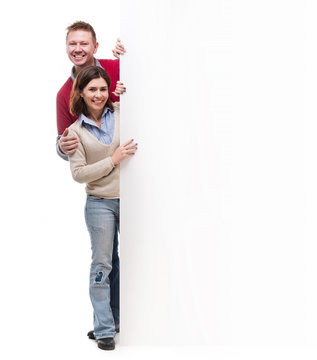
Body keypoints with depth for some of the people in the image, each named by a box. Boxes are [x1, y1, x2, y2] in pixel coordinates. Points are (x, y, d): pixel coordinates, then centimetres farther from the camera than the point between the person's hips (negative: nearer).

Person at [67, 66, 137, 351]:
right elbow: (78, 173, -5)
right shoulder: (76, 131, 1)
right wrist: (113, 160, -12)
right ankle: (104, 330, 12)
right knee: (102, 265, 3)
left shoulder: (122, 111, 2)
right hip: (100, 204, -1)